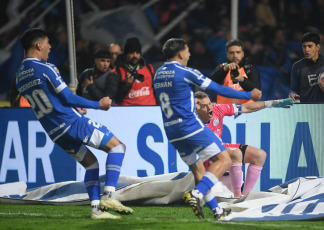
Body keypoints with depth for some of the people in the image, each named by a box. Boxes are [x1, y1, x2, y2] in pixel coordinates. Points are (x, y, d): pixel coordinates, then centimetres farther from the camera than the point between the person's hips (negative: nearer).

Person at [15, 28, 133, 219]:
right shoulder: (46, 68, -14)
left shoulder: (20, 77, 11)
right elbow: (68, 98, -13)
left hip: (55, 132, 8)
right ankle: (108, 196, -12)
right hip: (72, 122, -8)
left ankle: (96, 209, 10)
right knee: (117, 146, 0)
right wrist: (99, 105, -1)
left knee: (90, 163, 19)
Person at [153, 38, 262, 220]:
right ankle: (196, 194, -21)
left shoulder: (158, 75, 12)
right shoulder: (185, 72, -9)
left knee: (198, 169, 16)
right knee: (224, 160, -6)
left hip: (171, 131, 8)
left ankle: (216, 211, 14)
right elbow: (218, 89, -6)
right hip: (191, 126, -8)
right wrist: (249, 95, 3)